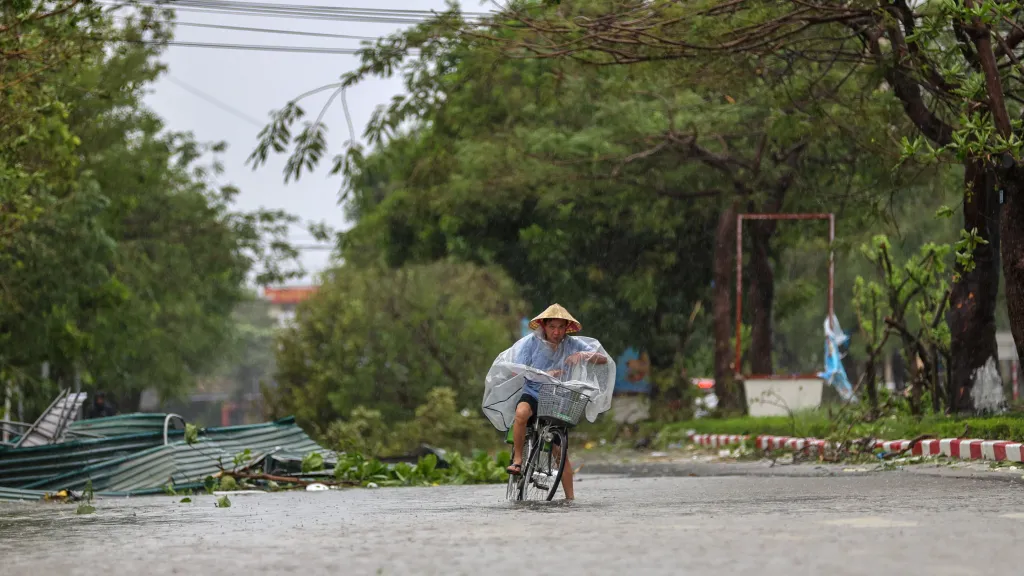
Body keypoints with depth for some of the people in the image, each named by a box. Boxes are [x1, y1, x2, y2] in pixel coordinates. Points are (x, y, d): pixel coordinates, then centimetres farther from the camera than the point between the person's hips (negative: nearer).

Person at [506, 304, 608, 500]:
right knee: (522, 412, -37)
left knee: (559, 451, -1)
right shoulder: (532, 344, -3)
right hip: (533, 394, -2)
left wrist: (582, 355, -23)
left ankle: (570, 497, 10)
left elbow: (603, 359, -3)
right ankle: (517, 459, -22)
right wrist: (544, 375, -24)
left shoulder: (572, 344, 1)